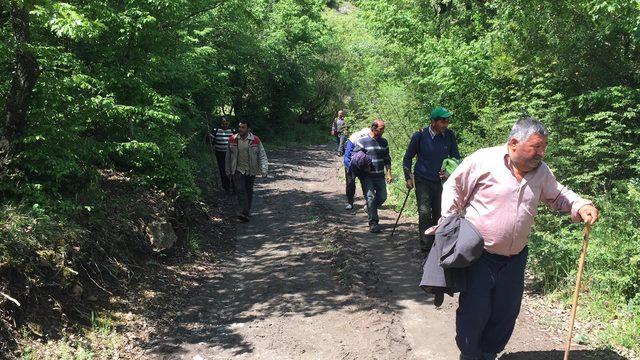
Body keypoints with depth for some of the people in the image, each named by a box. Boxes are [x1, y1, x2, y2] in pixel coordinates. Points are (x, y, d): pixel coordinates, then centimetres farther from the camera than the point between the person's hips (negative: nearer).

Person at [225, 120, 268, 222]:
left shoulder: (255, 140, -5)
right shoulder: (232, 140, 0)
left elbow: (262, 155, -3)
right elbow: (228, 156, 9)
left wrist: (264, 170, -14)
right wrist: (228, 171, 11)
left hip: (251, 171, 0)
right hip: (238, 170, 0)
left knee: (249, 191, 12)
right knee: (240, 190, -14)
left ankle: (248, 210, 29)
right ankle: (244, 213, -20)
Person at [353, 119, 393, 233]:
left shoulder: (383, 142, 10)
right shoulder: (362, 141, -6)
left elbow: (387, 159, 17)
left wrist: (389, 173, 10)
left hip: (380, 176, 5)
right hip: (367, 176, -5)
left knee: (382, 197, 5)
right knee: (370, 198, -8)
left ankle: (370, 209, 33)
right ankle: (373, 223, -1)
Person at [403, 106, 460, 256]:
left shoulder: (449, 136, -2)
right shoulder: (420, 136, -10)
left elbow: (456, 158, 11)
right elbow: (407, 158, 3)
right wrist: (408, 177, -5)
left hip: (441, 181, 3)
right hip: (422, 181, -3)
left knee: (439, 214, 9)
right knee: (424, 213, -13)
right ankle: (425, 248, -5)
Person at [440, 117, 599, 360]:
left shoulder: (541, 171, 3)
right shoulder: (484, 160, -14)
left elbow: (558, 195, 17)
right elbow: (454, 187, -6)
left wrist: (581, 206, -2)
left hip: (515, 258, 5)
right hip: (479, 255, -5)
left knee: (506, 312, 12)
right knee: (474, 310, 0)